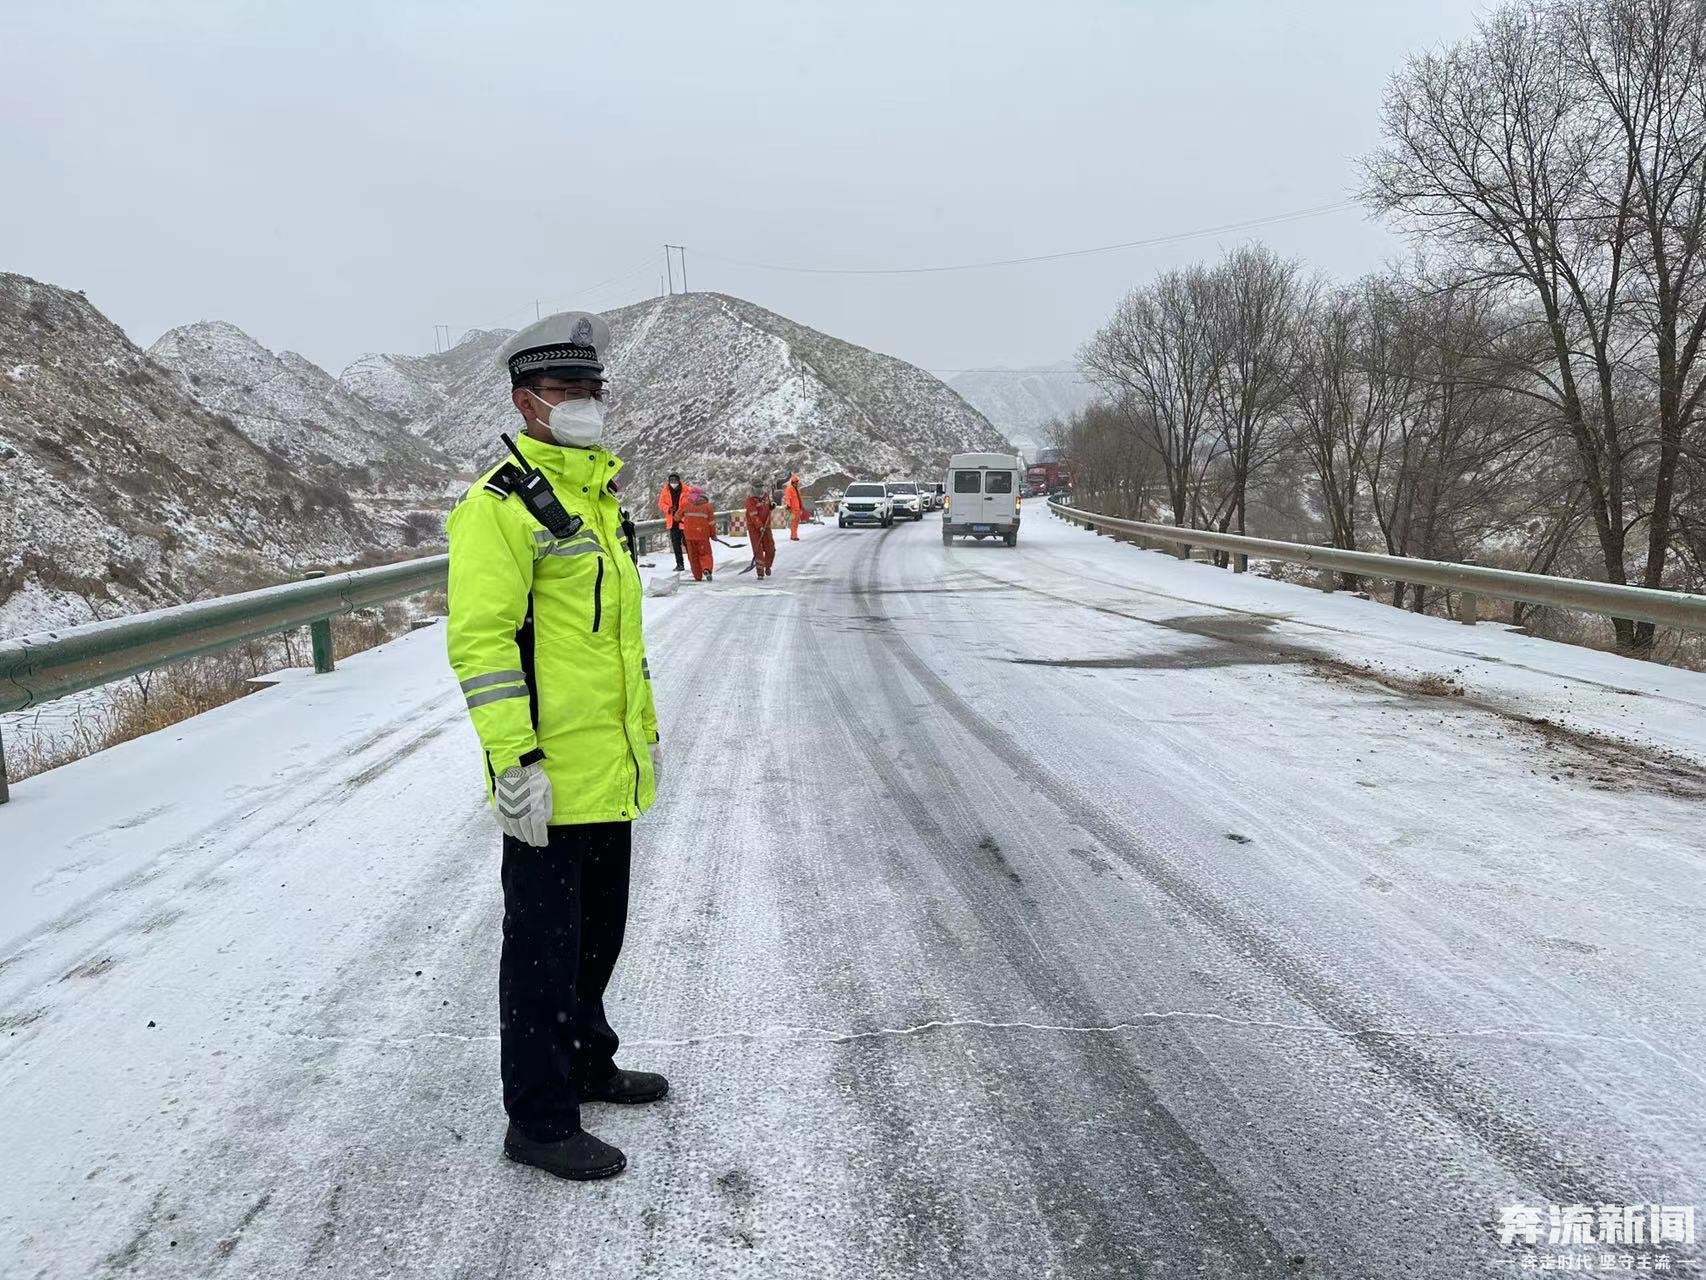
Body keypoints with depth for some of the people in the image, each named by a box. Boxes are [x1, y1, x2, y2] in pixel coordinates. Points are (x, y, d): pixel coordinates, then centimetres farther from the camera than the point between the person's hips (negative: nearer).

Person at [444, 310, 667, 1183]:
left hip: (611, 769, 9)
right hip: (548, 779, -9)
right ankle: (540, 1119, 18)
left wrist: (644, 724, 22)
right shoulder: (500, 504, -13)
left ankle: (586, 1063, 40)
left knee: (598, 930, 21)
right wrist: (513, 759, -24)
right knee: (543, 945, 4)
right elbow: (479, 641, -19)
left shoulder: (597, 495, 15)